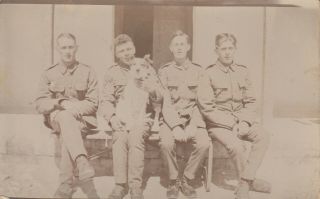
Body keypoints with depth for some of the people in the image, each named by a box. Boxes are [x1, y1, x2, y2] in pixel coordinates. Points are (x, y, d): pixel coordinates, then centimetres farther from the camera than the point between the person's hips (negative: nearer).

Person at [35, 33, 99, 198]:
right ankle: (82, 163, -56)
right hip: (56, 117, 0)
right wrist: (61, 103, -16)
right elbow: (40, 104, 2)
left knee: (66, 133, -34)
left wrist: (75, 108, -16)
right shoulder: (49, 74, 12)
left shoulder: (87, 72, 9)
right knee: (66, 118, -37)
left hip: (83, 118, 0)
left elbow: (93, 103, 2)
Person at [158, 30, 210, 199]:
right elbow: (164, 103, -4)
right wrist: (175, 126, -18)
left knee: (204, 143, -27)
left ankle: (187, 180, -4)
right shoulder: (164, 71, 5)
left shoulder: (198, 71, 8)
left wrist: (193, 125, -14)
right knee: (166, 143, -31)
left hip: (193, 119, 1)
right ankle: (173, 181, -6)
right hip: (170, 120, -1)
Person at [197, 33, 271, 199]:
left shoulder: (243, 71, 10)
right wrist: (232, 123, -15)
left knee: (262, 137, -22)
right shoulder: (208, 74, -5)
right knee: (236, 145, -30)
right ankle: (250, 180, -3)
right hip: (218, 124, -4)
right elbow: (207, 108, -10)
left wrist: (244, 122, -8)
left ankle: (245, 184, -19)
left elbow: (251, 102, 10)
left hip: (241, 121, 5)